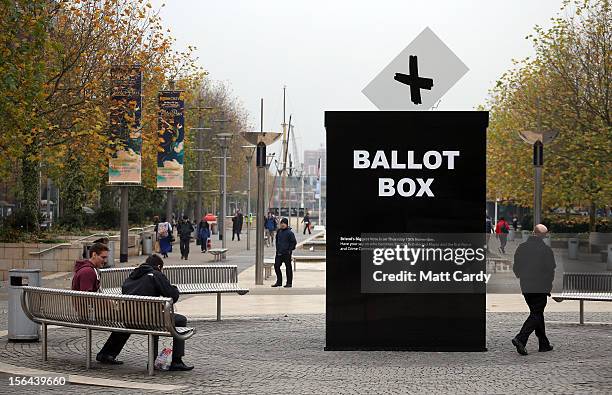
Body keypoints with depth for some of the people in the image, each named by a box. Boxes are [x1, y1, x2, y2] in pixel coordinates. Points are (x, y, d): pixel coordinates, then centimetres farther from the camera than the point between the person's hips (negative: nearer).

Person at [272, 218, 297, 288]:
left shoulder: (289, 232, -10)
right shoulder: (279, 231, 10)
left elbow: (294, 242, -9)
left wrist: (290, 250, -12)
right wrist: (277, 249, 14)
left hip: (286, 253, -7)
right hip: (279, 253, 7)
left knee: (288, 268, 1)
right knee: (276, 266, 6)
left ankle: (289, 283, 9)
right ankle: (279, 282, 18)